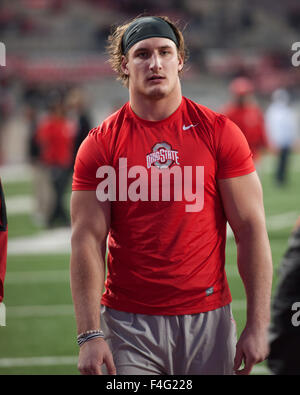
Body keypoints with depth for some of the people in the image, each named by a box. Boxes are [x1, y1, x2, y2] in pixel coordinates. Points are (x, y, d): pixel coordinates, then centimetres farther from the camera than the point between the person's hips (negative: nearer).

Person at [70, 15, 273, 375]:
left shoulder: (220, 132, 2)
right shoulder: (101, 143, 2)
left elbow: (251, 230, 0)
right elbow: (88, 240, -2)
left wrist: (258, 325, -7)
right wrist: (90, 335, -11)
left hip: (207, 318, 1)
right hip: (127, 322, 0)